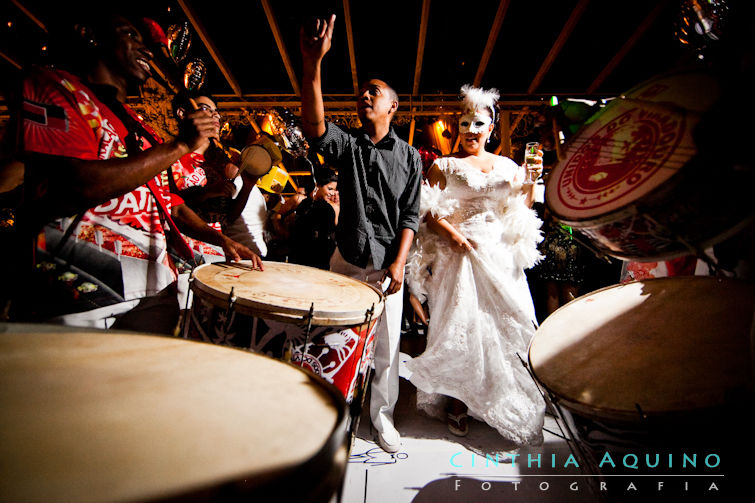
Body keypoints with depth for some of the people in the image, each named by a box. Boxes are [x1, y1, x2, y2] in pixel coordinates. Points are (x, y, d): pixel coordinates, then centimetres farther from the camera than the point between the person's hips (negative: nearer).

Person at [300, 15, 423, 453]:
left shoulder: (409, 156, 3)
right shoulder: (347, 144, 3)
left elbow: (410, 215, -1)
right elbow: (314, 128, -20)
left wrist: (399, 262, -11)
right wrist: (312, 65, -31)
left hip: (388, 264, 0)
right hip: (346, 260, 1)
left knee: (387, 344, 7)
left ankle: (382, 413, 28)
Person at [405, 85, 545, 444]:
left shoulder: (507, 167, 15)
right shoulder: (443, 166, 6)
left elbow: (522, 212, 12)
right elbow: (431, 214, -2)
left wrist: (531, 181, -2)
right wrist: (458, 237, -16)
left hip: (501, 257, 4)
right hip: (458, 254, -3)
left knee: (506, 325, 5)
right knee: (459, 326, -4)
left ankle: (502, 399, 25)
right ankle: (457, 402, 14)